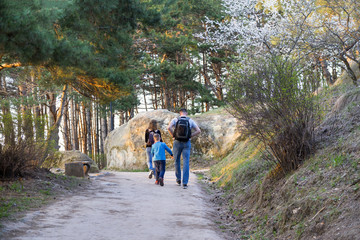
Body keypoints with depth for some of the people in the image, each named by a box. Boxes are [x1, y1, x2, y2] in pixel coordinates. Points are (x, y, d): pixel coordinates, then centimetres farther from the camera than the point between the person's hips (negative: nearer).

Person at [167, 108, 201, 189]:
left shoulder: (175, 119, 2)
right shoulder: (190, 121, 4)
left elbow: (169, 127, -16)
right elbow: (198, 131, -4)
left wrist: (174, 136, -3)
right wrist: (189, 136, 3)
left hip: (177, 142, 0)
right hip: (187, 143, 0)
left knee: (177, 161, 19)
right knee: (186, 163, -2)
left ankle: (178, 179, 25)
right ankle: (185, 183, -9)